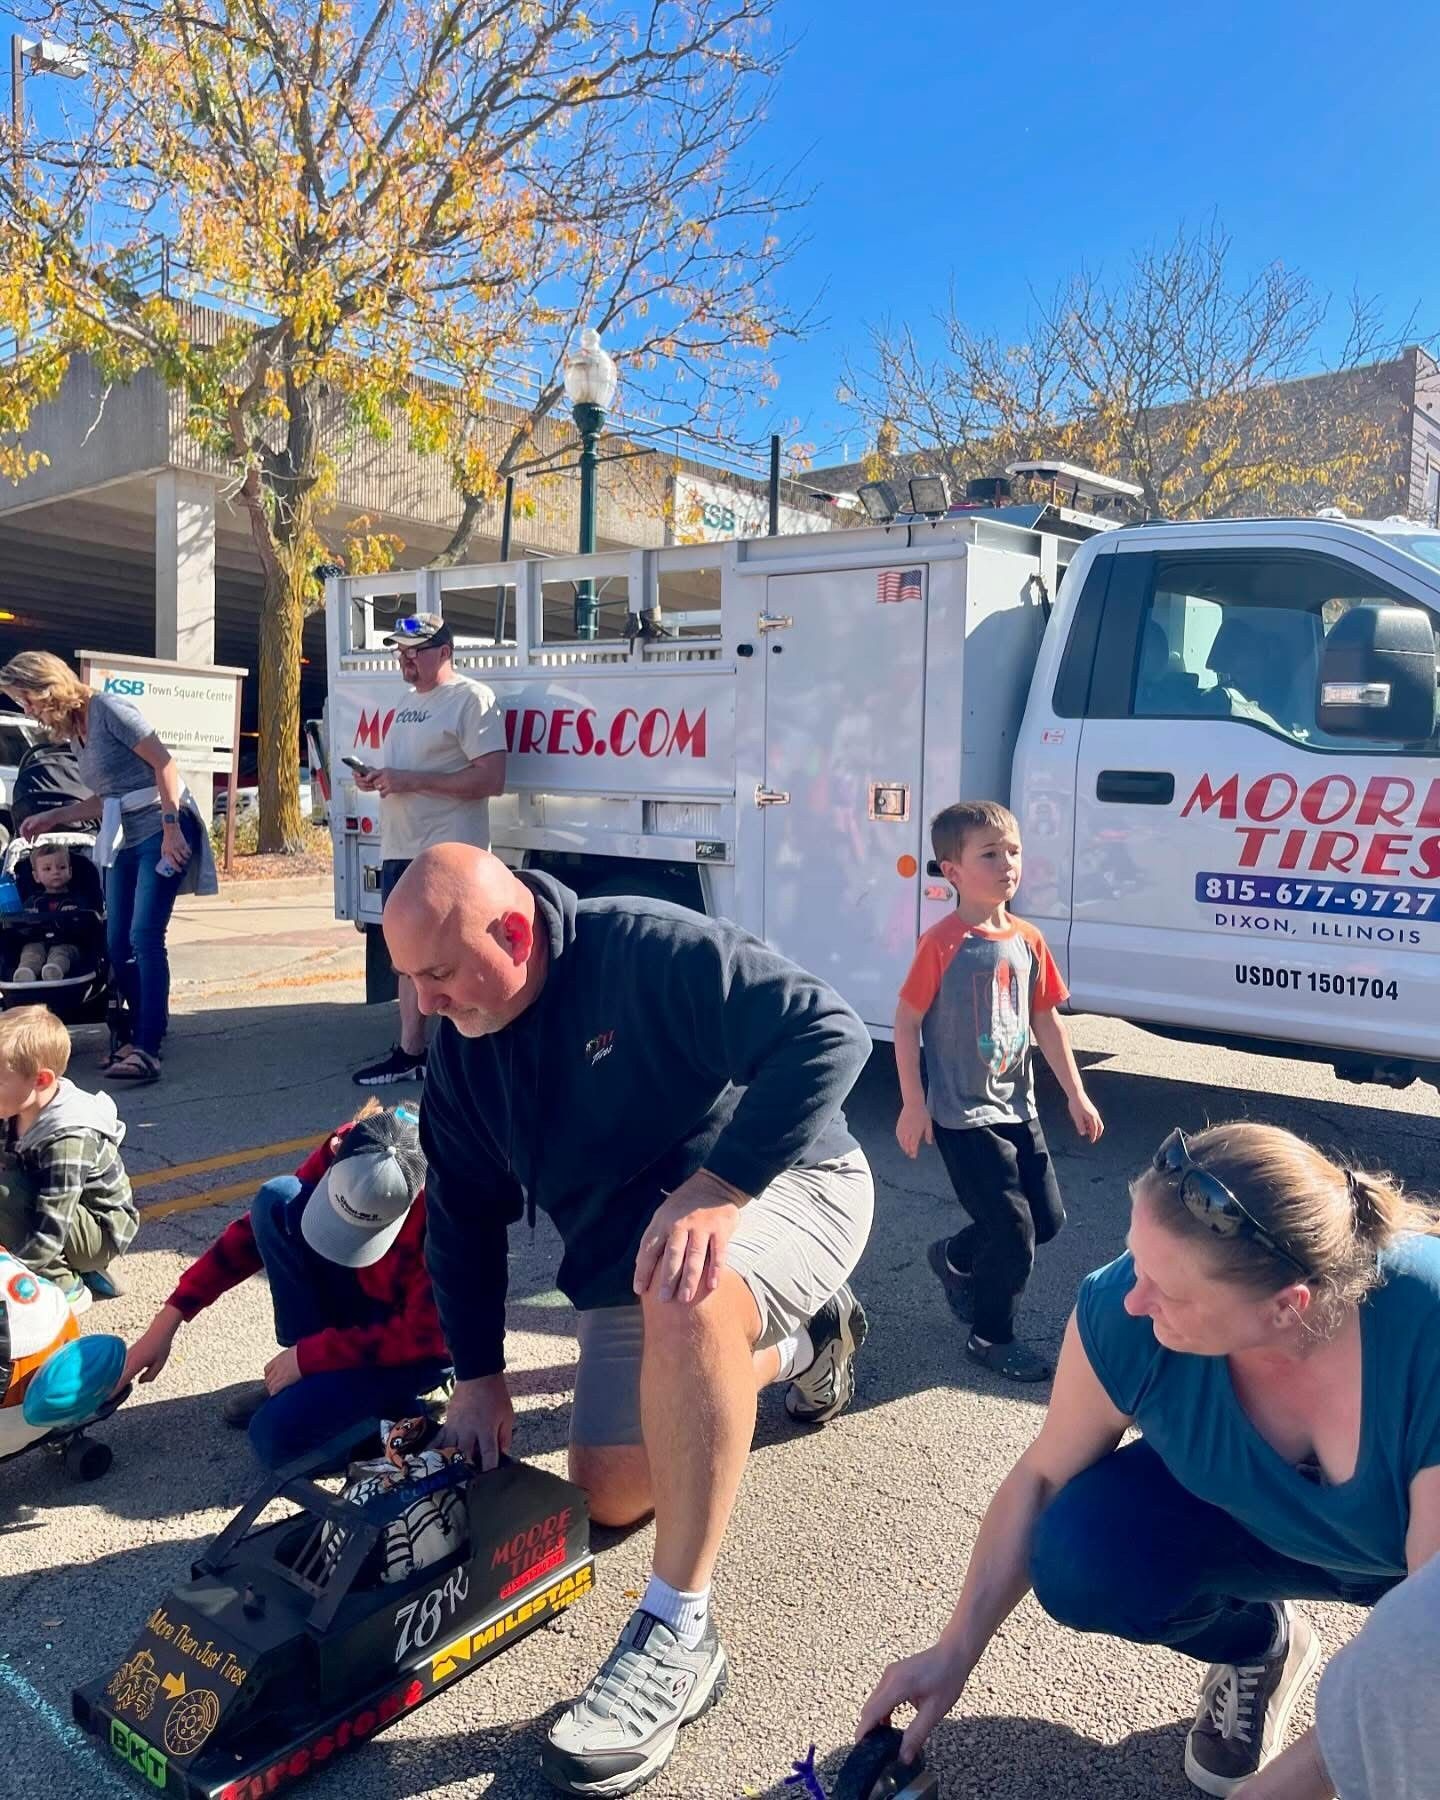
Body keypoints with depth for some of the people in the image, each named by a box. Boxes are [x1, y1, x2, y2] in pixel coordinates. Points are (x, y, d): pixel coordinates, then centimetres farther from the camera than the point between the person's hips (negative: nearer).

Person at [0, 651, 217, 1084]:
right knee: (118, 946, 6)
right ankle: (143, 1032, 17)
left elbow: (164, 763, -15)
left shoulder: (108, 709, -9)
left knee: (145, 938, -17)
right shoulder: (74, 732, 15)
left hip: (161, 833, -9)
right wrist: (53, 817, 18)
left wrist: (171, 828, -21)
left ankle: (147, 1049, -18)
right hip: (124, 841, 9)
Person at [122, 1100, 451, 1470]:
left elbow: (423, 1336, -25)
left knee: (276, 1435, -23)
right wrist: (167, 1321, -8)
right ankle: (308, 1375, -3)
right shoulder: (345, 1150, -19)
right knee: (276, 1200, -20)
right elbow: (257, 1227, -7)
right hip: (361, 1299, 6)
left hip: (421, 1341, -6)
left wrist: (307, 1356, -20)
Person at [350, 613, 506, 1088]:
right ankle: (410, 1052, 23)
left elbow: (490, 780, -19)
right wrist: (377, 778, 5)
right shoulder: (408, 704, 18)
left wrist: (411, 781, -20)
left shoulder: (472, 699, -11)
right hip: (399, 851, 9)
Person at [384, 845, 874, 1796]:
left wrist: (714, 1190, -38)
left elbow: (830, 1033, -33)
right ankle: (799, 1344, 34)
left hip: (784, 1184, -7)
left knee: (683, 1300, -41)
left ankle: (678, 1635, -24)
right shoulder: (460, 1047, -4)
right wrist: (479, 1377, 2)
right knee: (611, 1495, 11)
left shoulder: (650, 949, -26)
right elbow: (463, 1215, 6)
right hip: (625, 1260, 8)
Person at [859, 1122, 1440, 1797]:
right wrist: (954, 1654, -12)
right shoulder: (1124, 1314, -30)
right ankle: (1255, 1647, 9)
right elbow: (1041, 1477, -14)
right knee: (1078, 1558, -22)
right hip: (1248, 1511, 3)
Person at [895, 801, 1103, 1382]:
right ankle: (991, 1337, 19)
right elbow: (907, 1022, -13)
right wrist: (913, 1105, -14)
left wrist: (1076, 1094, 10)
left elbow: (1046, 1020, 10)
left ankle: (955, 1258, 37)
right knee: (1014, 1231, -4)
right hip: (963, 1116, -7)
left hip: (1017, 1108, 7)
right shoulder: (942, 944, -17)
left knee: (1048, 1217, 13)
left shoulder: (1028, 940, 2)